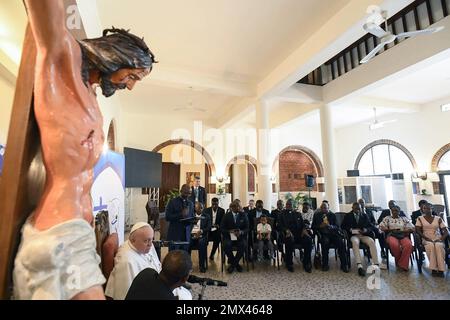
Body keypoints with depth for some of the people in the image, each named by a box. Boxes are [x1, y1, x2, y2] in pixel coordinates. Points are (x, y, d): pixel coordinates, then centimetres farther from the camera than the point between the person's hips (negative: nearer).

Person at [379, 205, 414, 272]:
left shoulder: (404, 218, 19)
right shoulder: (387, 218, 16)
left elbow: (412, 228, 8)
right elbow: (381, 227, 4)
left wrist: (401, 231, -8)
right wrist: (391, 230, -8)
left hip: (403, 236, 2)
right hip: (392, 236, -1)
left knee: (408, 245, -34)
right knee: (394, 245, -37)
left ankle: (403, 264, -20)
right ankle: (398, 261, -9)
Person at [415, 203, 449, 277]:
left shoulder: (438, 219, 9)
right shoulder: (420, 218, 6)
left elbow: (446, 231, 4)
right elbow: (418, 230, -3)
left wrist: (442, 238, -14)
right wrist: (426, 238, -15)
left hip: (438, 239, 1)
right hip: (427, 240, -1)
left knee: (438, 246, -34)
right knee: (431, 245, -35)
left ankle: (441, 270, -30)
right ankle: (433, 269, -31)